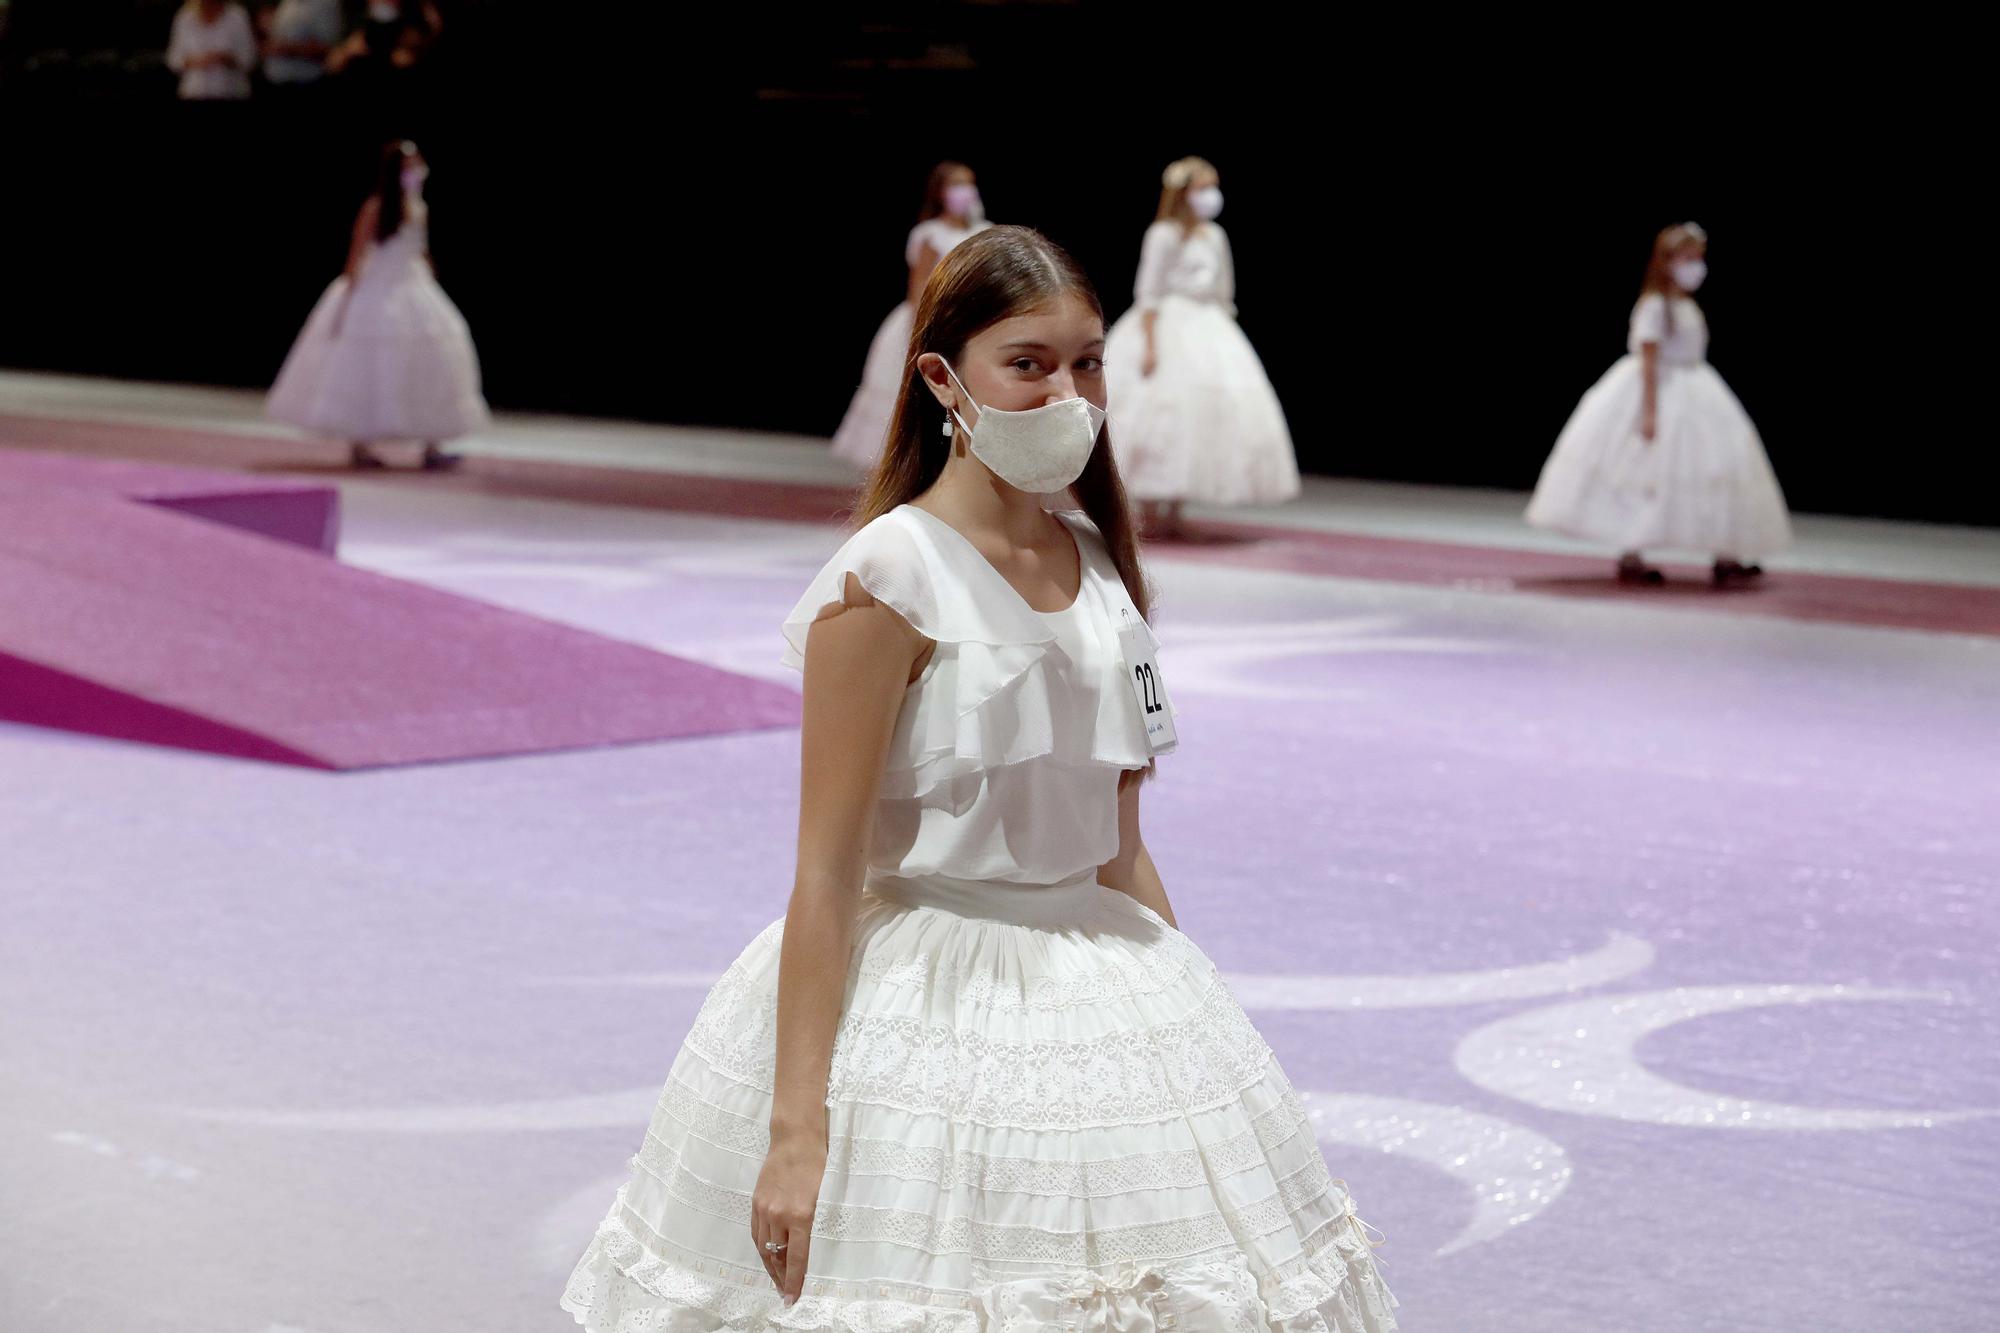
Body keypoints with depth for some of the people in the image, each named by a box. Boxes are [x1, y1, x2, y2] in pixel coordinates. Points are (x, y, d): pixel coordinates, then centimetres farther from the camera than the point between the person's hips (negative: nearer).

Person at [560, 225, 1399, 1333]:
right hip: (920, 1012, -7)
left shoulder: (1098, 563, 7)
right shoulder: (890, 580, -14)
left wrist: (1188, 1024, 15)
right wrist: (796, 1127, -20)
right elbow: (827, 871, -16)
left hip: (1096, 989, 7)